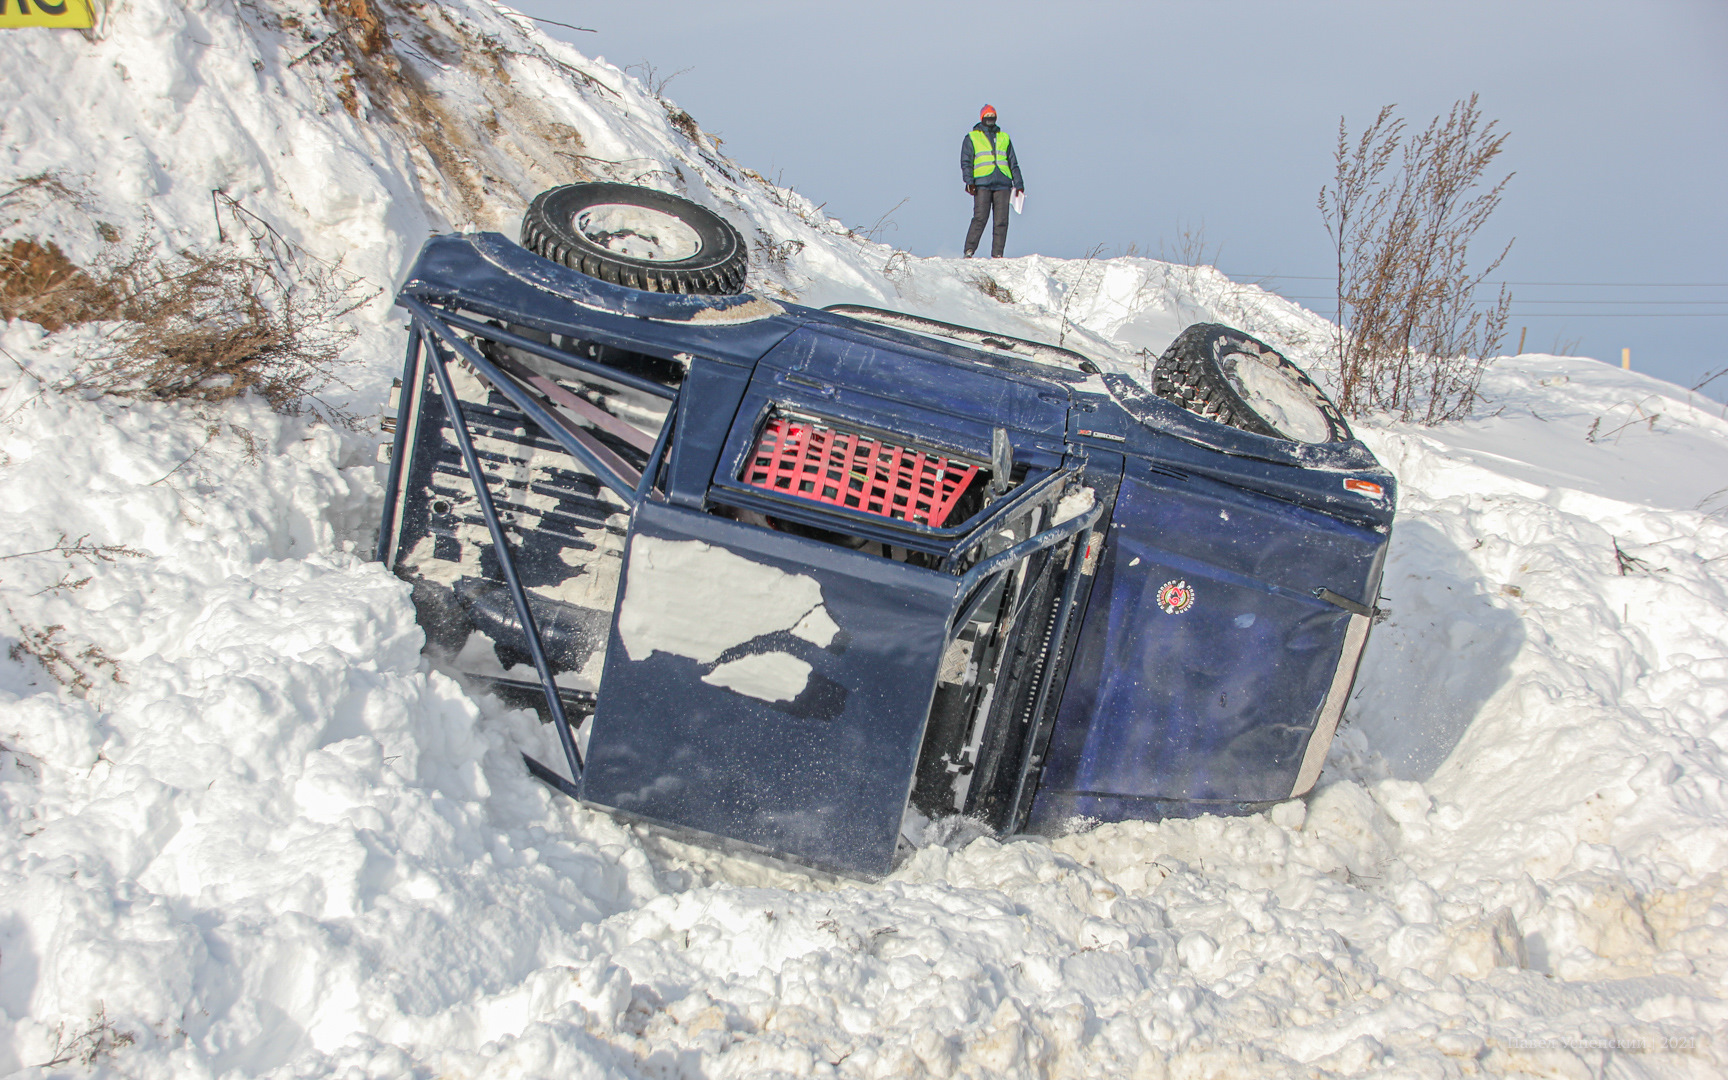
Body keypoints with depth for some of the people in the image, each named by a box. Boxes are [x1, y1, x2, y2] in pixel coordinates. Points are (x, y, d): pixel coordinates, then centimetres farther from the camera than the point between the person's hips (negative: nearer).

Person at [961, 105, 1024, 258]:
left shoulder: (1004, 137, 23)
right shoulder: (972, 137, 14)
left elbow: (1013, 163, 24)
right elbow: (966, 162, 5)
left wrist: (1018, 184, 16)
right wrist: (969, 180, -10)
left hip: (1002, 184, 3)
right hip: (982, 183, -3)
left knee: (1002, 220, -4)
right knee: (980, 218, -15)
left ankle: (997, 254, -1)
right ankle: (969, 250, -11)